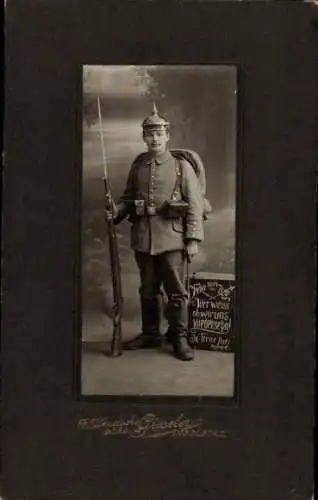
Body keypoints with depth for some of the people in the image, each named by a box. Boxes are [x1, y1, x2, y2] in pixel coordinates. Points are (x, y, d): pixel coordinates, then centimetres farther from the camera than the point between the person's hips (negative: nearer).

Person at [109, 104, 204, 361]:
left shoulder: (182, 166, -1)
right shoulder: (138, 166, 9)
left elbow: (195, 205, -4)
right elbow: (128, 198, 18)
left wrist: (193, 239, -10)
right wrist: (116, 211, -4)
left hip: (172, 239, -3)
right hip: (143, 239, 4)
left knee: (176, 291, 2)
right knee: (148, 290, 13)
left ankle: (180, 337, 13)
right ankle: (150, 334, 27)